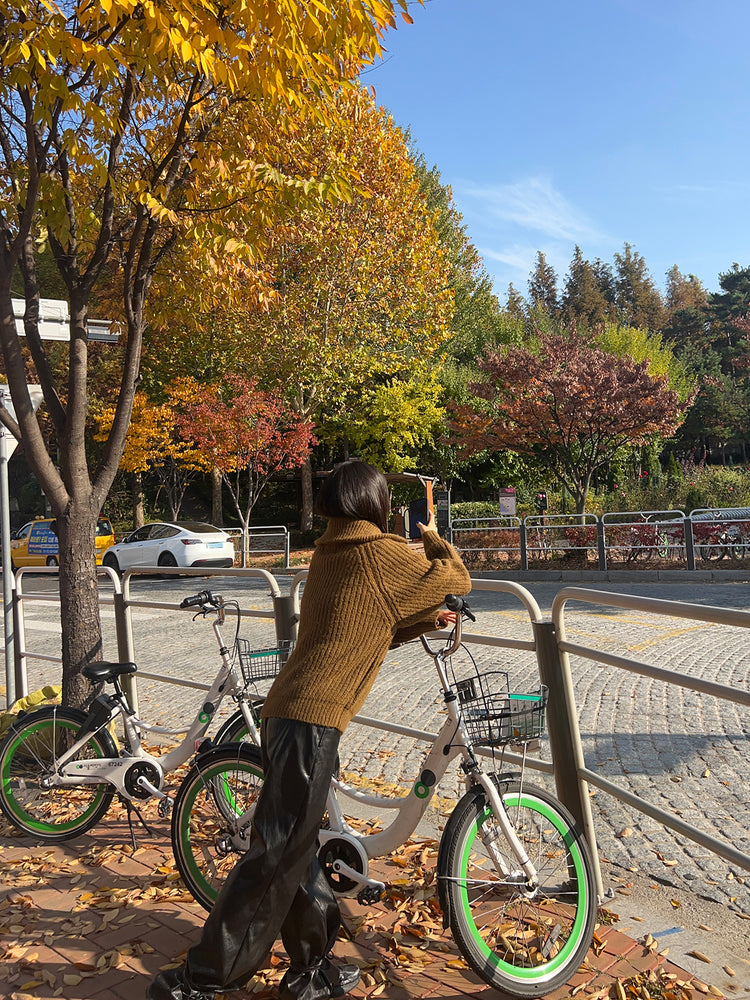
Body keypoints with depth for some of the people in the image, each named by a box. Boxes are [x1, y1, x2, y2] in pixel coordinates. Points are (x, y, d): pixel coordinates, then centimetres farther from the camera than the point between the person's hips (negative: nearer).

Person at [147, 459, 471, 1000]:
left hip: (284, 712, 10)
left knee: (299, 850, 17)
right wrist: (433, 537, 21)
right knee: (276, 858, -2)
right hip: (313, 719, -9)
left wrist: (424, 622, 20)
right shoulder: (382, 553, -7)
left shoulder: (329, 553, 18)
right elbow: (457, 579, 4)